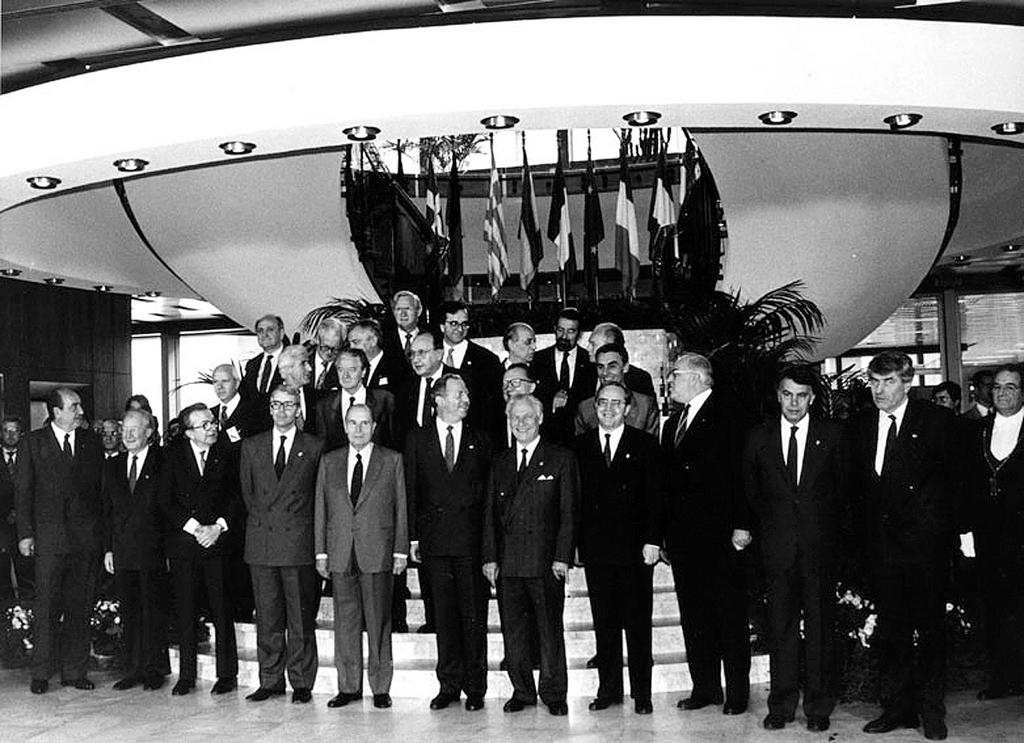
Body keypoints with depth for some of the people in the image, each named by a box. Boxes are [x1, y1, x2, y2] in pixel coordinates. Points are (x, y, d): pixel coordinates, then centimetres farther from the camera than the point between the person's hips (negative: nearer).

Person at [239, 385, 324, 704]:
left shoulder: (314, 448, 3)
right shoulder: (251, 446, 12)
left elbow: (321, 494, 8)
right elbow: (247, 491, 17)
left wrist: (302, 523, 6)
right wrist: (260, 520, 12)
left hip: (298, 543, -2)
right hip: (261, 543, 3)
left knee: (301, 617, 0)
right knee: (267, 617, 6)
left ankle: (302, 683, 8)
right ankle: (270, 680, 15)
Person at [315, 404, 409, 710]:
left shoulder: (392, 460, 5)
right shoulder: (329, 461, 11)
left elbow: (400, 508, 4)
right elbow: (320, 509, 11)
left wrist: (401, 550, -2)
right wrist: (320, 551, 5)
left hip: (377, 553, -2)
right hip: (340, 554, 2)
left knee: (378, 621, 1)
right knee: (345, 621, 6)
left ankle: (381, 687, 10)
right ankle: (348, 686, 16)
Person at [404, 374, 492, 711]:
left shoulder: (480, 442, 8)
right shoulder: (417, 440, 7)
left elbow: (488, 493, 7)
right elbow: (411, 491, 6)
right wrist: (413, 537, -1)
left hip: (472, 541, 0)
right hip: (435, 540, 1)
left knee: (474, 617, 2)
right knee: (444, 616, 7)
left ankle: (475, 687, 10)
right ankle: (449, 684, 16)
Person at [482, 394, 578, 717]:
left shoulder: (561, 459, 3)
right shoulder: (500, 463, 15)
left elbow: (569, 512, -2)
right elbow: (490, 514, 13)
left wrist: (562, 557, -10)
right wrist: (490, 557, 3)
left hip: (546, 560, -4)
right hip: (508, 562, 4)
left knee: (550, 629, 3)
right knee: (513, 631, 7)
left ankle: (553, 694, 14)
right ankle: (522, 692, 19)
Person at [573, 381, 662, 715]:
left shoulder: (645, 444, 3)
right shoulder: (580, 445, 8)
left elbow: (655, 496, -1)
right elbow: (574, 497, 5)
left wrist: (653, 540, -9)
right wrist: (577, 543, -1)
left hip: (635, 548, -2)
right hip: (596, 549, 2)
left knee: (638, 623, 4)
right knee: (604, 623, 9)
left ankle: (642, 693, 13)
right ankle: (609, 689, 19)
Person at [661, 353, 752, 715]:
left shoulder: (728, 416, -6)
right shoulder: (674, 422, 17)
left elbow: (741, 471, -12)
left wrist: (741, 525, -17)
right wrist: (664, 535, 12)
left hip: (721, 535, -7)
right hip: (683, 537, 7)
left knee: (730, 615, 2)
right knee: (694, 616, 10)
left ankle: (737, 691, 11)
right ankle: (705, 687, 20)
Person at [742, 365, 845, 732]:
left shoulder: (831, 435, 4)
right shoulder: (759, 437, 7)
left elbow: (842, 488, 8)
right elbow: (751, 491, 15)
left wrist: (828, 530, 5)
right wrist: (769, 526, 10)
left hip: (819, 546, -1)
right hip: (777, 546, 1)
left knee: (819, 624, 3)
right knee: (781, 626, 4)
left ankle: (819, 705, 12)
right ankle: (782, 704, 12)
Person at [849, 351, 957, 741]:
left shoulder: (937, 421, -4)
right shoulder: (860, 424, 8)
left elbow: (956, 476, -1)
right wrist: (871, 515, 6)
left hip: (925, 541, -4)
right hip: (881, 542, 4)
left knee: (930, 628, 4)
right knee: (889, 629, 10)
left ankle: (931, 710, 16)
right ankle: (897, 707, 19)